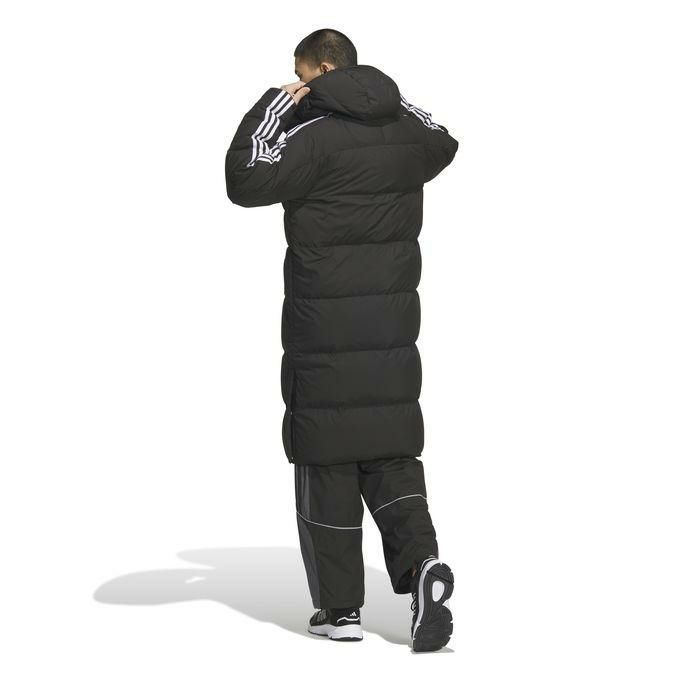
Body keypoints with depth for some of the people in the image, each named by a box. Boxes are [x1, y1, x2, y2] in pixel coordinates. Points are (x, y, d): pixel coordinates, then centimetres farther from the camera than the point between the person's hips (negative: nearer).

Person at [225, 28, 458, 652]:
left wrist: (271, 108, -7)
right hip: (394, 324, 6)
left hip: (325, 332, -6)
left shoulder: (315, 131, -14)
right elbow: (443, 146, 32)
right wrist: (391, 100, 25)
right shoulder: (407, 126, 9)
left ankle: (340, 607, 8)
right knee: (393, 454, 12)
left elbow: (245, 181, -15)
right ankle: (421, 560, -11)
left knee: (328, 465, 3)